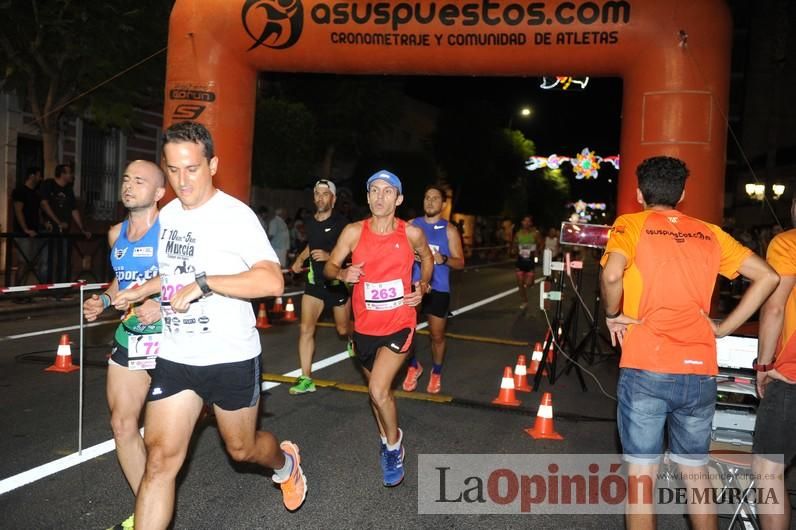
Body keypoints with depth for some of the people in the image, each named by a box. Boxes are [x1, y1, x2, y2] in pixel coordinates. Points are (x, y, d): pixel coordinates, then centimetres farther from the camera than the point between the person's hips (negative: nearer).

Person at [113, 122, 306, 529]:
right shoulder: (168, 214, 6)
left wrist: (204, 283, -30)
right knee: (160, 459, -2)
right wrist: (138, 292, 16)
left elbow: (272, 282, -28)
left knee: (241, 449, 16)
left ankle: (286, 462, 49)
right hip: (175, 357, 5)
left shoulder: (235, 215, -15)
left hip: (231, 357, -5)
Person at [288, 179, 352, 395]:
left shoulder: (341, 223, -15)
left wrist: (329, 256, -27)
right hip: (314, 282, 4)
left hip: (338, 282, -4)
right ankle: (306, 379, 0)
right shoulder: (310, 222, 3)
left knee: (343, 329, 12)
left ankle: (353, 338, 50)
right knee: (306, 329, -6)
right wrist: (300, 258, 13)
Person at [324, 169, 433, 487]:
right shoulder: (354, 232, -7)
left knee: (378, 389, -16)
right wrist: (342, 274, -24)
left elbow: (426, 257, 13)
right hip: (365, 326, 3)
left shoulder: (412, 233, -7)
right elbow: (329, 266, -2)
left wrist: (423, 286, -3)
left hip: (399, 323, -2)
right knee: (378, 389, 19)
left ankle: (394, 446, 12)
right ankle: (387, 440, 44)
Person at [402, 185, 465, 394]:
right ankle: (413, 367, 20)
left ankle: (436, 373, 31)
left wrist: (443, 259, -22)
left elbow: (460, 263, -2)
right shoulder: (412, 225, 6)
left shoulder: (449, 230, 0)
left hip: (438, 289, -1)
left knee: (437, 335, 8)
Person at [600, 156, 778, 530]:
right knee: (695, 471, 18)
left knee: (642, 474, 5)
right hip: (700, 373, 4)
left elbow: (612, 275, -18)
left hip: (646, 370, -4)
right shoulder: (710, 233, 13)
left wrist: (613, 314, -1)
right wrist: (724, 327, 11)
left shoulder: (631, 225, 1)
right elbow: (767, 277, 11)